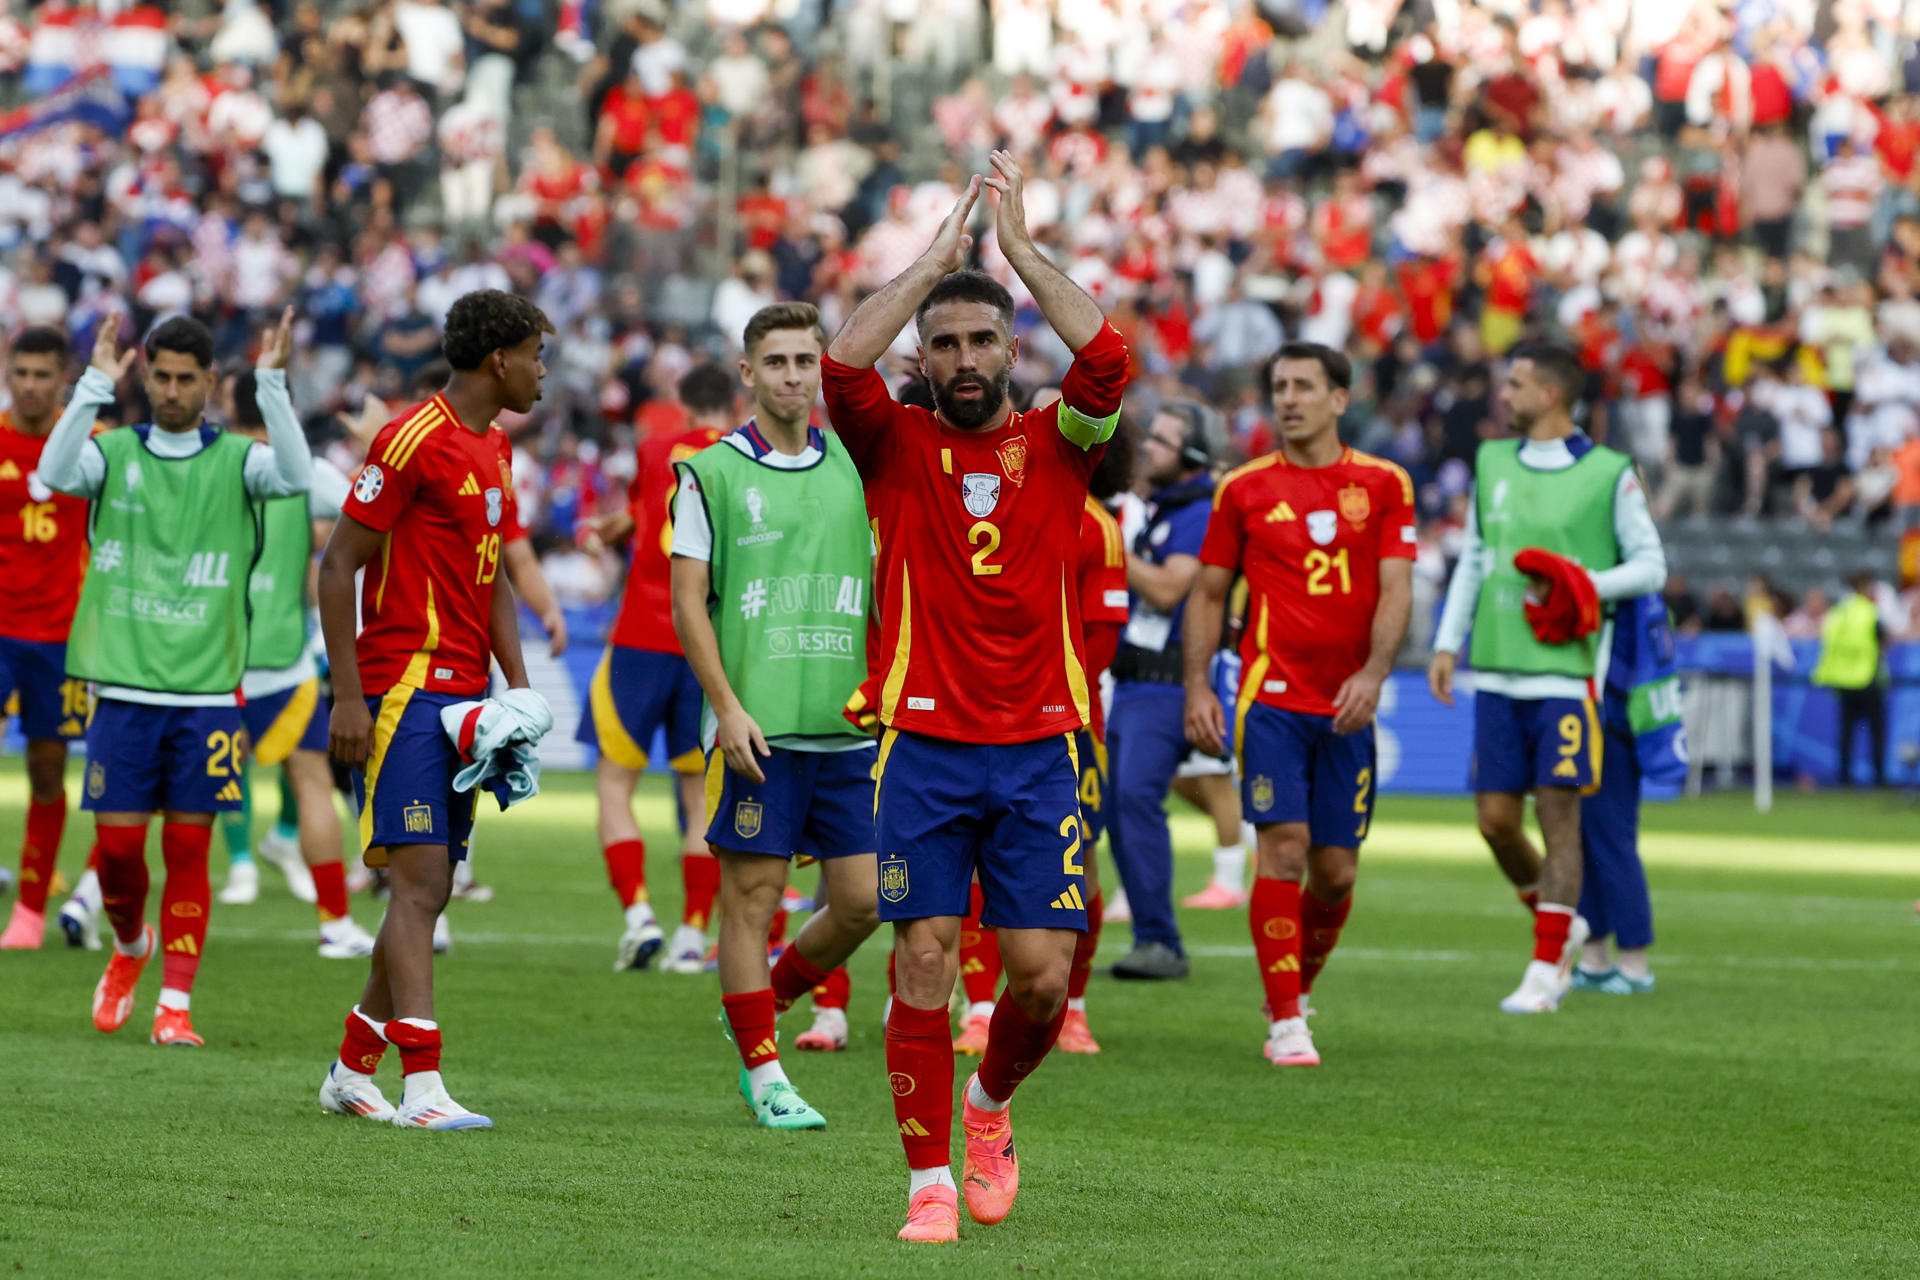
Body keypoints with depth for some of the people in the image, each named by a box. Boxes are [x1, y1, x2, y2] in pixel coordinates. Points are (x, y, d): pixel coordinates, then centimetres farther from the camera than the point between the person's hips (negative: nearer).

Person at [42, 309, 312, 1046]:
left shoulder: (235, 460, 4)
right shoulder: (114, 452, 5)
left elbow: (296, 477, -16)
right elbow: (55, 474, -15)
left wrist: (272, 385, -22)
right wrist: (96, 387, -23)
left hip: (206, 693, 0)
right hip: (123, 687, 0)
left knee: (188, 848, 0)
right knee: (118, 843, 1)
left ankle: (175, 1003, 6)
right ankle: (130, 948, 30)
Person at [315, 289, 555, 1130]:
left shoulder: (495, 449, 16)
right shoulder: (415, 440, -11)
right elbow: (338, 565, -11)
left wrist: (517, 686, 11)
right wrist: (348, 696, -15)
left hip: (462, 696, 9)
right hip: (405, 689, -9)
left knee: (429, 892, 10)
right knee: (420, 881, -14)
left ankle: (352, 1072, 20)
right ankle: (422, 1089, -18)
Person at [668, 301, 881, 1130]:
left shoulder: (855, 468, 11)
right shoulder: (711, 473, 0)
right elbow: (687, 603, -2)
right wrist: (729, 707, -11)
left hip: (848, 727, 4)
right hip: (757, 727, -4)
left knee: (863, 901, 1)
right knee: (752, 898, -2)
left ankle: (763, 1004, 25)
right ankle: (764, 1075, 7)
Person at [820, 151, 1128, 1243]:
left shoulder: (1057, 446, 7)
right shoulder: (898, 446, 6)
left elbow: (1110, 359, -11)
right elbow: (843, 366, -13)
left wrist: (1021, 247, -5)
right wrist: (938, 257, -7)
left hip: (1039, 746, 1)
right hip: (924, 744, -1)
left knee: (1042, 971, -3)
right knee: (925, 963, -6)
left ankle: (991, 1105, 26)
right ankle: (931, 1179, 2)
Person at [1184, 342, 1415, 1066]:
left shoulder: (1383, 484, 5)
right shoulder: (1244, 489, 5)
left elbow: (1395, 589, -1)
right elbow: (1209, 592, 10)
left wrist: (1373, 673, -16)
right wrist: (1196, 687, 0)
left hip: (1348, 706, 2)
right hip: (1271, 697, -2)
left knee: (1336, 871, 4)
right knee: (1283, 847, -14)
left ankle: (1297, 991, 29)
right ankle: (1285, 1025, -10)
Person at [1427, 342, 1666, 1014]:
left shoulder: (1609, 474, -2)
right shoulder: (1493, 462, 13)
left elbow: (1650, 565, 1)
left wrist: (1582, 585, -14)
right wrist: (1448, 643, 14)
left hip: (1566, 672, -5)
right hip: (1497, 673, 5)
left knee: (1558, 814, -6)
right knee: (1495, 818, 3)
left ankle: (1546, 968, 0)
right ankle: (1558, 922, 27)